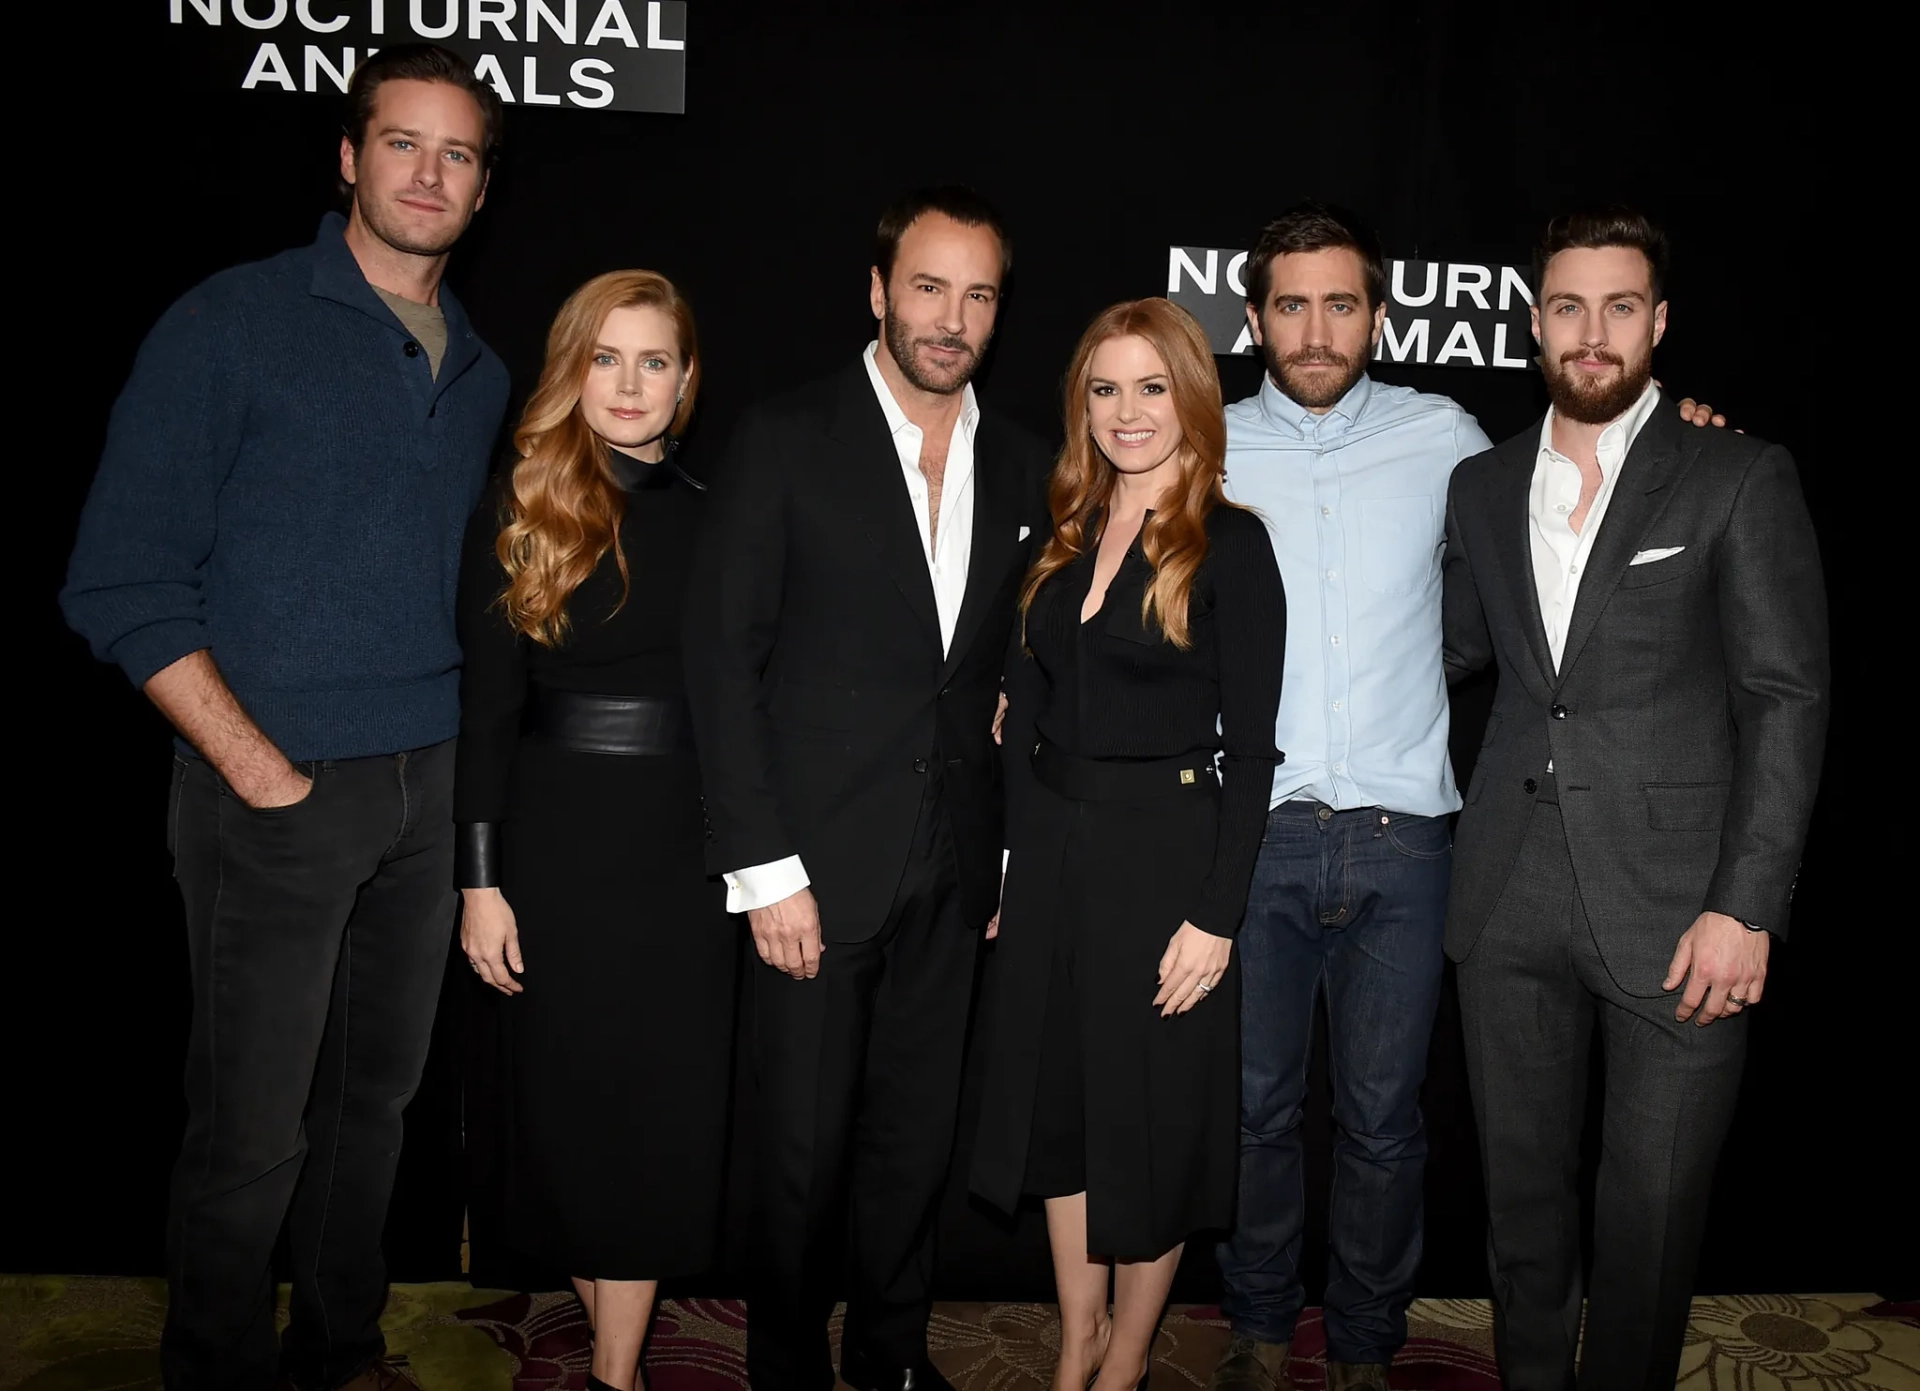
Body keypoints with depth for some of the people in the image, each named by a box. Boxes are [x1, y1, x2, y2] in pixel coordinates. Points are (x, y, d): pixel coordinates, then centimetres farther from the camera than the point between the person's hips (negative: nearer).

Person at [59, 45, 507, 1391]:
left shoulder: (482, 373, 12)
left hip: (433, 788, 5)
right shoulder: (234, 324, -6)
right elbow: (123, 581, -10)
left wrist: (471, 751, 7)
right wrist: (261, 771, -14)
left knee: (378, 1091, 15)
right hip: (280, 792, -5)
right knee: (253, 1127, 3)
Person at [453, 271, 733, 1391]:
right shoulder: (520, 517, 0)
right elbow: (487, 710, -1)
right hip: (559, 844, -1)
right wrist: (481, 879, -5)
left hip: (688, 848, 2)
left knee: (666, 1110, 4)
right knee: (573, 1101, 8)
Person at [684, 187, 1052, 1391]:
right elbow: (724, 658, -7)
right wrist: (762, 866, -12)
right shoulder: (785, 440, -4)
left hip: (956, 874, 4)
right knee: (805, 1146, 6)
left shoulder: (1025, 467, 8)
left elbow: (1023, 668, 11)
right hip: (820, 861, -3)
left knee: (918, 1137, 13)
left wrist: (1011, 847, 7)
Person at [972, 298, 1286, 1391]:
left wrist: (1217, 915, -16)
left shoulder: (1229, 543, -8)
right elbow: (1029, 712, 10)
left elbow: (1251, 746, -11)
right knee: (1059, 1097, 14)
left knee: (1149, 1113, 8)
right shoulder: (1066, 540, 8)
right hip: (1053, 849, 6)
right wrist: (1014, 860, 6)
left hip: (1166, 852, -5)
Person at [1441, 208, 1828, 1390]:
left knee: (1653, 1210, 5)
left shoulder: (1742, 478, -2)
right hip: (1513, 898, 4)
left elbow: (1788, 698, -6)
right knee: (1522, 1186, 15)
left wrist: (1748, 906, -12)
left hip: (1674, 902, -3)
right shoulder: (1483, 486, 11)